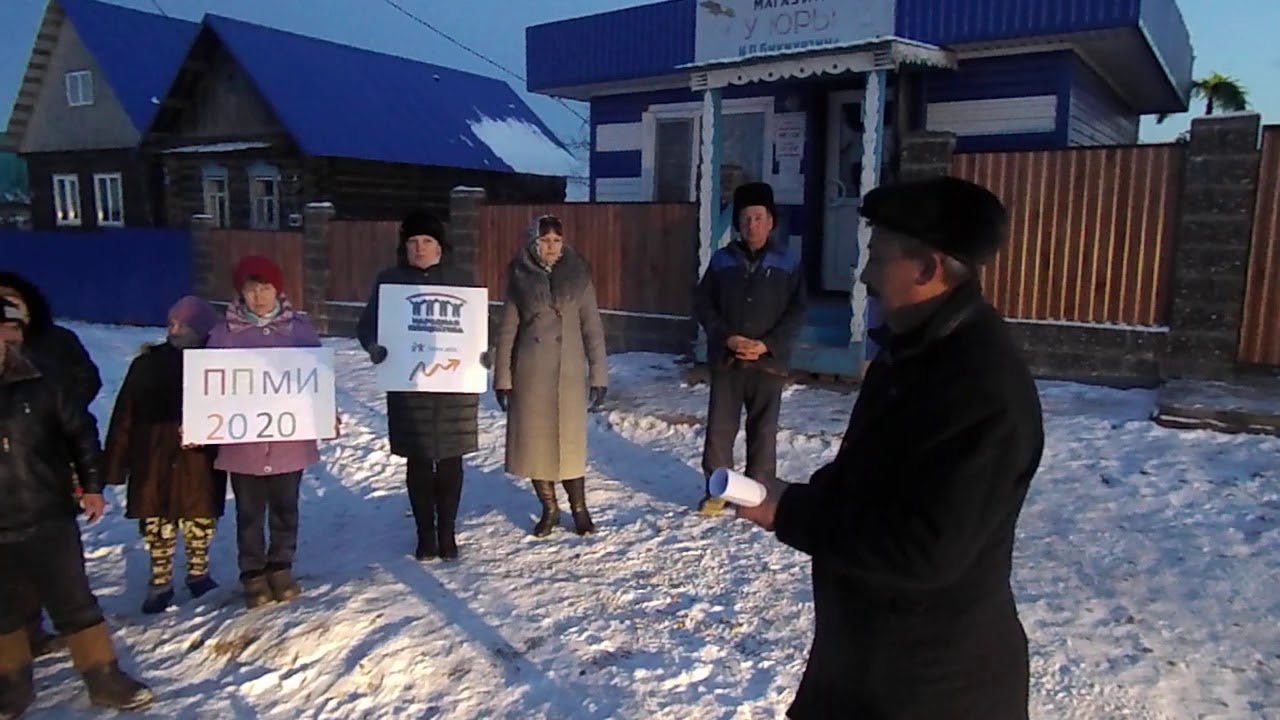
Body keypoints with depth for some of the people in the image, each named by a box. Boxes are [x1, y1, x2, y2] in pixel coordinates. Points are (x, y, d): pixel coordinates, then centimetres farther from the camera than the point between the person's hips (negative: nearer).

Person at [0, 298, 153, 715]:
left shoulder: (41, 385, -7)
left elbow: (80, 431, 4)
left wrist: (92, 485, 2)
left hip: (48, 518, -1)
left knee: (75, 602, 7)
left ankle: (104, 677, 17)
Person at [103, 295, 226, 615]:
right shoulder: (148, 364, 1)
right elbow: (124, 416, 0)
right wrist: (115, 464, -3)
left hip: (200, 462, -1)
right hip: (153, 461, 1)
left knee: (200, 518, 11)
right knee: (156, 522, 7)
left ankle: (198, 574, 31)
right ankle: (160, 582, 23)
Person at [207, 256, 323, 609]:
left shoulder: (300, 329, -1)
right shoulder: (224, 333, -2)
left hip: (290, 439, 1)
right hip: (242, 441, 0)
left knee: (285, 508, 14)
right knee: (250, 512, 11)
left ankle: (281, 569, 31)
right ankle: (253, 575, 26)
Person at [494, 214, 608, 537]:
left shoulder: (578, 275, 1)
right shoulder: (521, 277, 2)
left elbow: (592, 327, 2)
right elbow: (507, 329, 4)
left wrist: (599, 374, -2)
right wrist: (503, 378, 0)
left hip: (569, 373, -1)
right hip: (530, 374, 1)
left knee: (570, 440, 3)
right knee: (535, 441, 5)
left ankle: (579, 508, 20)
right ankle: (549, 509, 22)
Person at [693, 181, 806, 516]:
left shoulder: (789, 262, 2)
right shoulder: (722, 260, 5)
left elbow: (797, 312, 0)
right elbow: (702, 303, 5)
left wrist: (767, 345, -13)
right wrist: (727, 337, -10)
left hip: (769, 362, -1)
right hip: (725, 360, 1)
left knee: (763, 431, 6)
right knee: (719, 428, 4)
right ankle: (716, 490, 18)